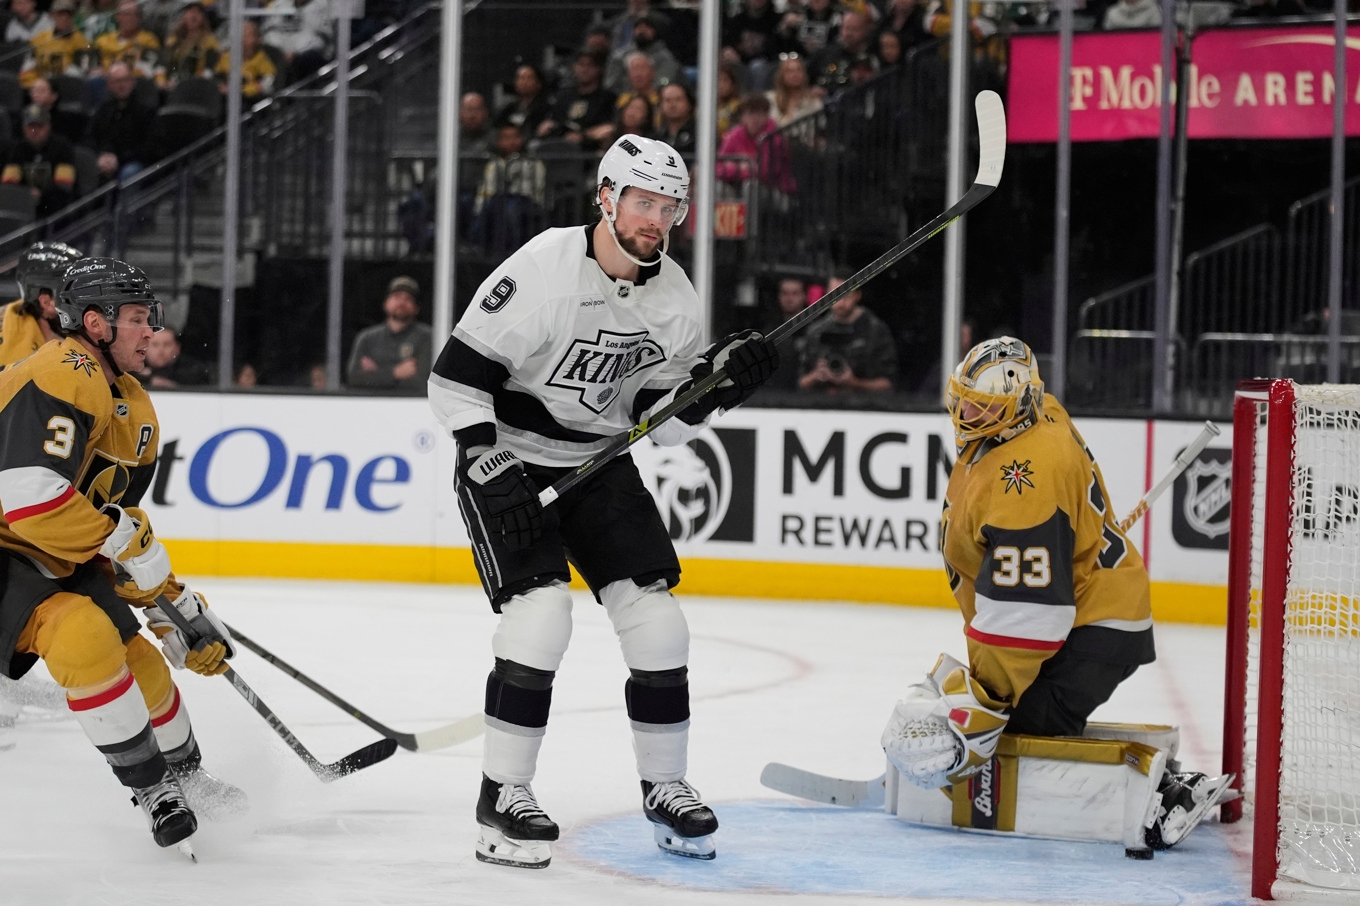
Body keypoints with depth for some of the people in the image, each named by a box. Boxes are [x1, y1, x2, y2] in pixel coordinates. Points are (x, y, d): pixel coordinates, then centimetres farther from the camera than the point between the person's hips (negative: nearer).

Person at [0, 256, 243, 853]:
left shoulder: (135, 411, 10)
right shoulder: (62, 379, -23)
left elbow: (124, 516, 17)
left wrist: (177, 606, 12)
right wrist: (124, 537, -23)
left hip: (64, 558, 10)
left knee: (140, 663, 11)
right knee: (86, 639, -27)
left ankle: (183, 776, 34)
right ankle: (150, 785, -14)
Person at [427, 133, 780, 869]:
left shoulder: (675, 298, -4)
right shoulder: (542, 270, -22)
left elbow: (660, 418, 1)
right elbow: (455, 375, -20)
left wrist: (717, 381, -17)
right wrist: (491, 471, -26)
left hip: (599, 464, 6)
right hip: (507, 458, -6)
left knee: (655, 615, -2)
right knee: (540, 609, -20)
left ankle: (663, 786, 15)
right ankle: (502, 796, -9)